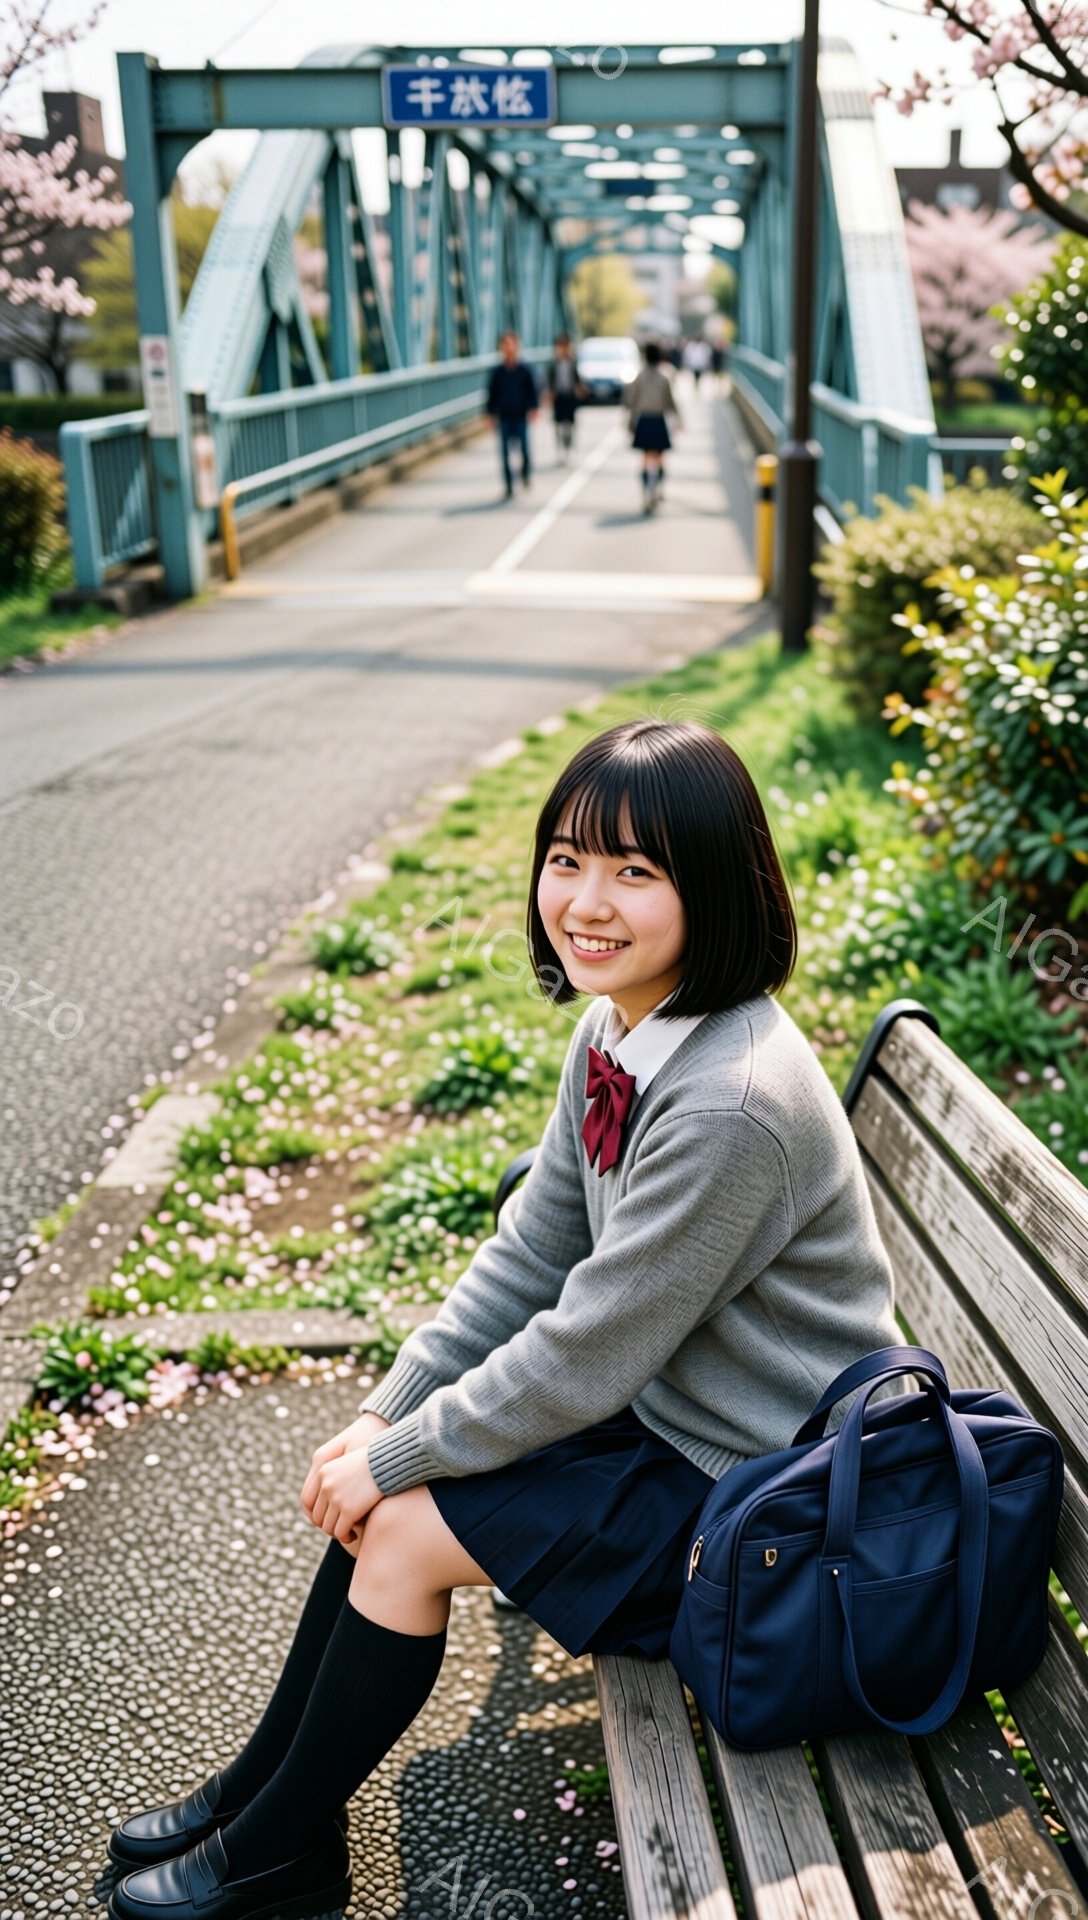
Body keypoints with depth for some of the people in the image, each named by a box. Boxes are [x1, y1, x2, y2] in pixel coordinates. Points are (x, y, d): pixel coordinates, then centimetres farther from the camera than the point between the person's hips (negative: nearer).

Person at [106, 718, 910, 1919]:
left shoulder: (731, 1104, -33)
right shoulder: (616, 1027, -4)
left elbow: (584, 1357, -26)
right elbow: (528, 1255, 3)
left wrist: (396, 1457, -13)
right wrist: (385, 1418, -3)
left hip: (754, 1497, -8)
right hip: (659, 1406, 8)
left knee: (403, 1528, -9)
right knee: (387, 1480, 5)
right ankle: (266, 1785, 26)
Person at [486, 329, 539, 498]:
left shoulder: (525, 370, 0)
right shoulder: (497, 371, 4)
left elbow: (533, 391, 3)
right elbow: (492, 393, 10)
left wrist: (533, 408, -8)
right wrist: (491, 412, 7)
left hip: (521, 416, -1)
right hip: (504, 417, 1)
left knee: (524, 448, -4)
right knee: (505, 453, -1)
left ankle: (526, 474, 25)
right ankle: (509, 486, 6)